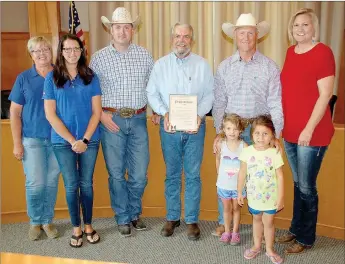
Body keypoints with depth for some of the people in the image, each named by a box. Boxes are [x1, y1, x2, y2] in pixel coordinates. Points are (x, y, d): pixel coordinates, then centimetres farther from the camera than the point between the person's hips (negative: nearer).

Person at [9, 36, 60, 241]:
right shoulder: (24, 78, 1)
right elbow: (15, 112, 2)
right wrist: (17, 143, -4)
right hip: (32, 139, -1)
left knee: (52, 181, 8)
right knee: (36, 183, -4)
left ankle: (48, 220, 24)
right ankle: (35, 221, 18)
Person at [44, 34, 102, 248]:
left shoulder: (91, 77, 2)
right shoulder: (52, 78, -1)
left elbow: (96, 111, 0)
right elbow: (50, 114, -5)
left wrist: (84, 139, -10)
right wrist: (72, 140, -11)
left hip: (89, 140, 1)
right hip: (63, 141, -1)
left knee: (87, 184, 9)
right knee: (71, 185, 7)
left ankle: (88, 226, 24)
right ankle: (76, 228, 21)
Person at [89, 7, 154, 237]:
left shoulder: (144, 55, 6)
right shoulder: (100, 57, 1)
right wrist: (101, 114, -8)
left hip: (138, 120, 1)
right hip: (111, 120, -1)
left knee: (140, 173, 6)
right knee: (116, 173, 6)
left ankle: (134, 213, 29)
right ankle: (123, 218, 23)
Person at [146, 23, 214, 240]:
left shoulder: (202, 65, 2)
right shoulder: (161, 65, 4)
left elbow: (210, 94, 1)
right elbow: (152, 93, 4)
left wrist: (200, 115, -14)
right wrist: (164, 113, -11)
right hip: (169, 127, 1)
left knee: (193, 175, 3)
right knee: (172, 174, 10)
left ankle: (192, 220, 16)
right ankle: (172, 217, 23)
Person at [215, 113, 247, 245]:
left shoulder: (244, 146, -16)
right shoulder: (221, 144, -9)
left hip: (238, 184, -1)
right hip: (223, 184, 1)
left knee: (236, 208, 15)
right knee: (227, 208, 15)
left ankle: (235, 232, 27)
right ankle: (227, 231, 28)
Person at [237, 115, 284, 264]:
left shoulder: (274, 154, -17)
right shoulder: (247, 151, -12)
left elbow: (280, 177, -11)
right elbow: (242, 173, -2)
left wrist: (280, 198, -10)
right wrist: (239, 192, 3)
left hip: (270, 197, -2)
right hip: (254, 196, 2)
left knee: (268, 222, 12)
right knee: (257, 220, 22)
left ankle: (269, 249, 33)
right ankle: (257, 246, 42)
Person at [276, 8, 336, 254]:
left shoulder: (323, 52, -11)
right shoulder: (291, 52, 10)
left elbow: (325, 95, -16)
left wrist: (309, 129, -18)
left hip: (312, 134, -7)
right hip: (290, 131, 7)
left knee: (307, 187, 4)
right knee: (297, 183, 18)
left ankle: (306, 238, 21)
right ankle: (296, 229, 33)